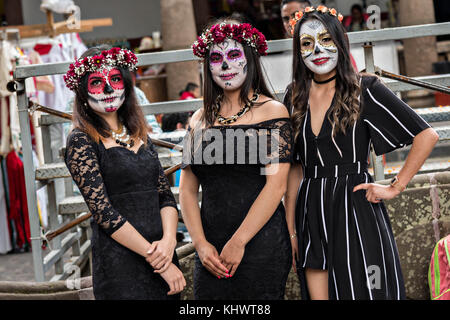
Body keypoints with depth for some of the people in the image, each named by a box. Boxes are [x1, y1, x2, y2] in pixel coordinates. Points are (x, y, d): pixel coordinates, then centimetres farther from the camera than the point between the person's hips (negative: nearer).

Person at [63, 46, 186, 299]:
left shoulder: (140, 136, 12)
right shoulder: (81, 142, -6)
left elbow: (166, 196, 8)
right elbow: (104, 212, -13)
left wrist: (169, 240, -12)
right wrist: (157, 260, -16)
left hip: (161, 252, 6)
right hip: (119, 262, -6)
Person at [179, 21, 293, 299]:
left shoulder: (272, 111, -1)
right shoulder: (200, 119, 12)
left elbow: (276, 185, -10)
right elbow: (187, 189, 9)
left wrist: (238, 242, -13)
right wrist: (201, 244, -5)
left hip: (261, 242, -4)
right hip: (211, 247, 4)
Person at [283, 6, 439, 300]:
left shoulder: (364, 90, -4)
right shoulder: (296, 101, 9)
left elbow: (426, 135, -7)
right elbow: (295, 169, 12)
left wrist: (396, 187, -9)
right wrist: (290, 230, 8)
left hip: (354, 210, -4)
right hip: (311, 215, 4)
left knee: (361, 292, -2)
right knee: (318, 294, 5)